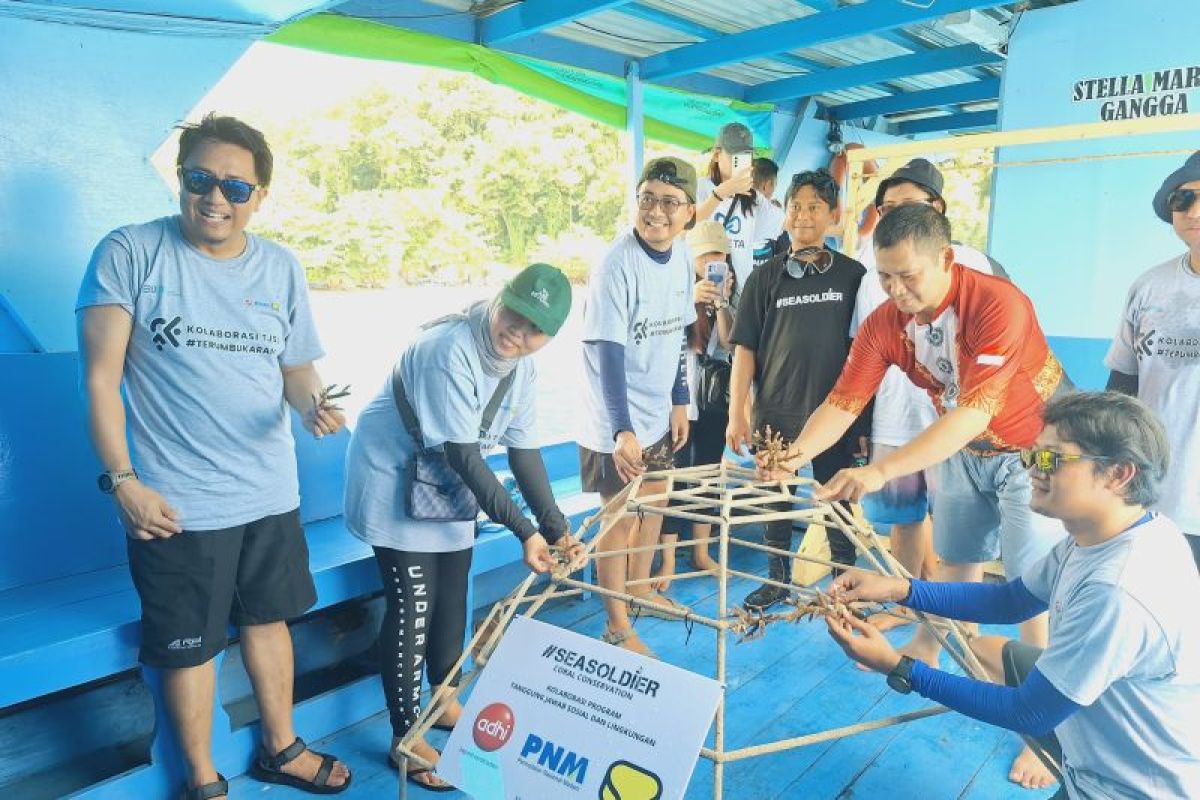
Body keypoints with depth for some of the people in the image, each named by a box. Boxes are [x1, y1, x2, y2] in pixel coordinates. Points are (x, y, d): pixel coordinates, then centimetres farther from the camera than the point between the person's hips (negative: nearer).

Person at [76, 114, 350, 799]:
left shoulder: (282, 268, 4)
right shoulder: (130, 253, -7)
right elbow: (101, 377, -8)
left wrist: (313, 403, -14)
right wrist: (122, 481, -14)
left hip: (270, 493, 4)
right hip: (176, 504, -4)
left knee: (269, 618, 19)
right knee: (189, 644, 10)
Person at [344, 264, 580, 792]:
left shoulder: (521, 364, -7)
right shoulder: (450, 349, -33)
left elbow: (523, 449, -4)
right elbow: (464, 456, -32)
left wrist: (555, 525, -10)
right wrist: (524, 530, -31)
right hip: (393, 483, -8)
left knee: (452, 597, 16)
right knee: (412, 607, -4)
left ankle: (445, 700, 38)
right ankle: (405, 737, 15)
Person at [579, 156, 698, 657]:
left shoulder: (681, 258, 0)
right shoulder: (618, 265, -22)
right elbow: (608, 352, -26)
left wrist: (679, 401, 11)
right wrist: (622, 430, -32)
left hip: (658, 413, 7)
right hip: (617, 424, -7)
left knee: (654, 502, 21)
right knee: (622, 519, 4)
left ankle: (640, 589, 45)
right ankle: (616, 627, 23)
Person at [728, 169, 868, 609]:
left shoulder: (853, 274, 2)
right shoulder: (766, 276, 3)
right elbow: (745, 348, 1)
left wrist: (864, 415, 2)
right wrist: (736, 413, -3)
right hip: (775, 412, 1)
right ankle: (776, 579, 29)